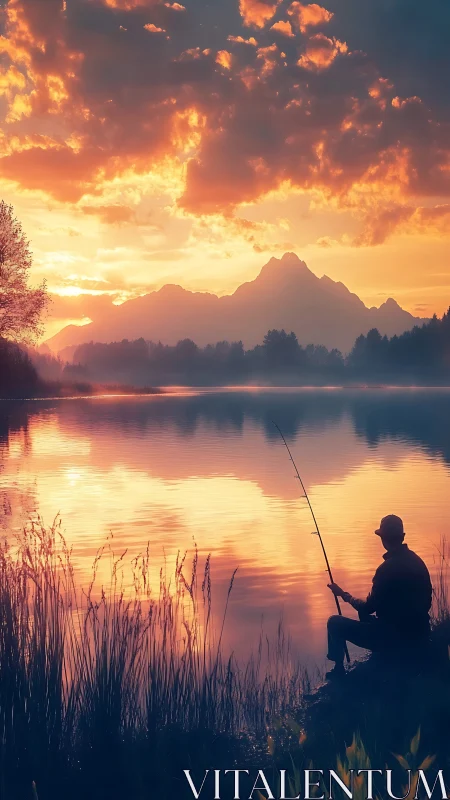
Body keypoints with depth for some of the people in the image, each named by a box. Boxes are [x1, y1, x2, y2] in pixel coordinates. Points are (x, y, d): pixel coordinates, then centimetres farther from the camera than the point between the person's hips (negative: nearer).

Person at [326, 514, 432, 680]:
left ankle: (338, 669, 12)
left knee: (335, 623, 1)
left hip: (396, 638, -8)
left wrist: (344, 595, 5)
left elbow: (369, 608, -12)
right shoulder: (417, 561, 2)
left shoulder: (388, 568, -22)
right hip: (419, 634, 8)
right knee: (366, 616, 32)